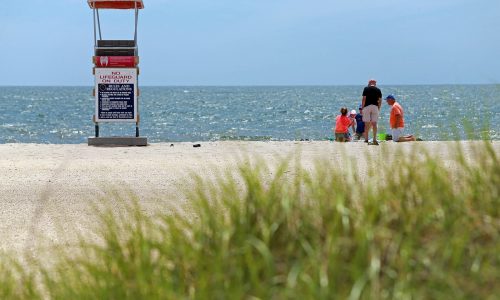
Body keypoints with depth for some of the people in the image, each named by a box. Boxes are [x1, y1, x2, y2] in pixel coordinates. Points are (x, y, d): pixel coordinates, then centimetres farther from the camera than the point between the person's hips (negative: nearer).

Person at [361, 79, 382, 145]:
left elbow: (364, 99, -3)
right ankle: (374, 140, -5)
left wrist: (362, 108, 1)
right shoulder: (378, 90, 9)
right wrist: (378, 109, 17)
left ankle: (366, 139, 2)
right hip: (375, 107, 2)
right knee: (374, 124, 0)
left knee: (367, 124, 2)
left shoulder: (366, 89, 2)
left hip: (367, 106, -2)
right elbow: (380, 100, 8)